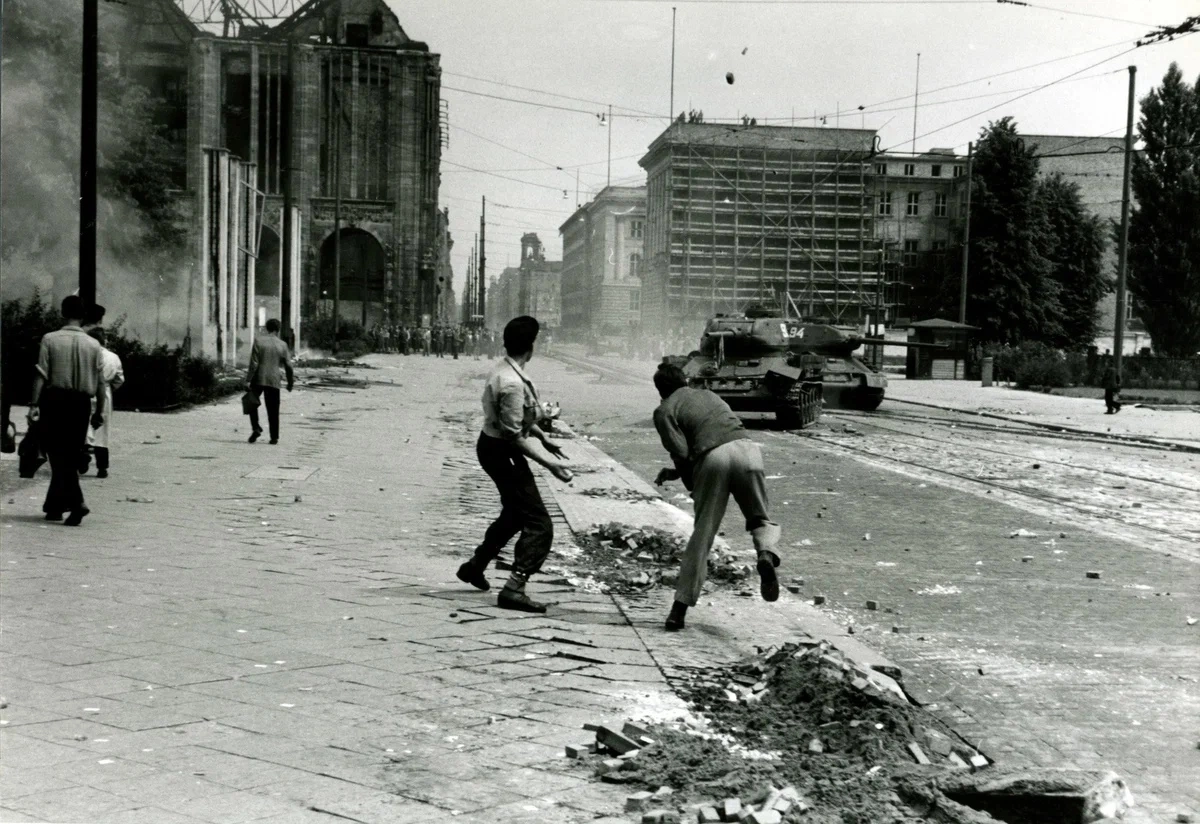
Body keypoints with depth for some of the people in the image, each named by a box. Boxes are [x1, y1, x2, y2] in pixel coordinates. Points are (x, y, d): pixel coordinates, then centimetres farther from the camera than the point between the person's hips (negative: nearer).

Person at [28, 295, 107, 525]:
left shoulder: (50, 339, -4)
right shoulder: (93, 344, 2)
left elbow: (41, 375, -8)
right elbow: (100, 381, 3)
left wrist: (34, 404, -6)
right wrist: (100, 409, 11)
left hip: (55, 400, -2)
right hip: (81, 403, 2)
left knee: (58, 455, 0)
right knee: (70, 457, 11)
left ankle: (76, 502, -14)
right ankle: (54, 506, 14)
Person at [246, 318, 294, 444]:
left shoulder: (258, 340, -4)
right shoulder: (282, 345, 1)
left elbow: (254, 363, -9)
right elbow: (288, 366, 4)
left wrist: (248, 379, -5)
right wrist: (290, 382, 18)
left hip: (258, 379, -1)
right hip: (273, 381, 1)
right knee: (273, 410, 8)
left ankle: (256, 428, 2)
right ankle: (274, 437, 7)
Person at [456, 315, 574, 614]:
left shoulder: (506, 371, 3)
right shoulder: (512, 383, -28)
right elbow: (514, 437, -27)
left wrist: (544, 438, 21)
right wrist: (550, 463, -24)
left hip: (494, 447, 10)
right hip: (502, 452, -10)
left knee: (514, 514, 28)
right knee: (538, 524, -7)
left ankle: (475, 566, 42)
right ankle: (514, 589, -7)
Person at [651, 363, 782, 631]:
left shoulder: (664, 411, 15)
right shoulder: (709, 395, 33)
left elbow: (681, 452, 1)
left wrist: (690, 483, 18)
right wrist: (674, 472, 38)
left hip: (712, 457, -3)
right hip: (746, 447, 3)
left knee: (702, 534, 6)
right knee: (761, 519, 17)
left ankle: (680, 608, 8)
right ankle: (767, 553, -17)